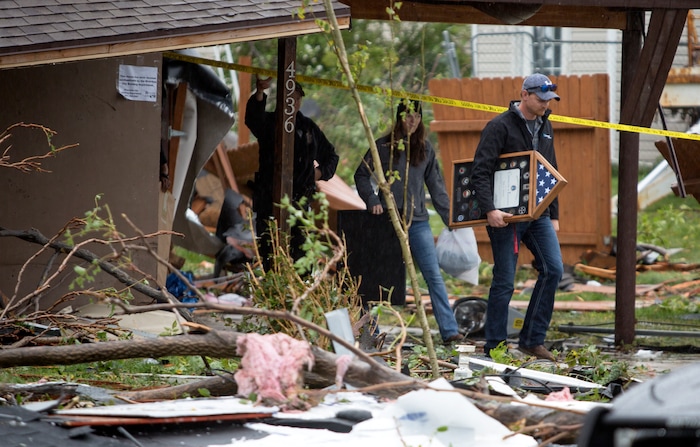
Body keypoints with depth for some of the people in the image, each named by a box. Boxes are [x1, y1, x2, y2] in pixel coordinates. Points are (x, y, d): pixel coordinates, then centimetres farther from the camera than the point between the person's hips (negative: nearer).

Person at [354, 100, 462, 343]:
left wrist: (449, 217, 7)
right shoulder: (384, 146, 0)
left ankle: (449, 330, -9)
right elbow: (362, 175, 5)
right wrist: (373, 200, -9)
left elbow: (436, 185, 11)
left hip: (418, 221, 2)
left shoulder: (425, 148, 8)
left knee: (434, 275, -5)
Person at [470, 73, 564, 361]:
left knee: (553, 269, -4)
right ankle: (494, 348, 6)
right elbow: (480, 171, -15)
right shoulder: (500, 126, -9)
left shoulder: (544, 126, 15)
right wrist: (489, 210, -26)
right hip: (506, 216, -7)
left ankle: (532, 340, 4)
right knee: (504, 281, -3)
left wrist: (553, 215, 19)